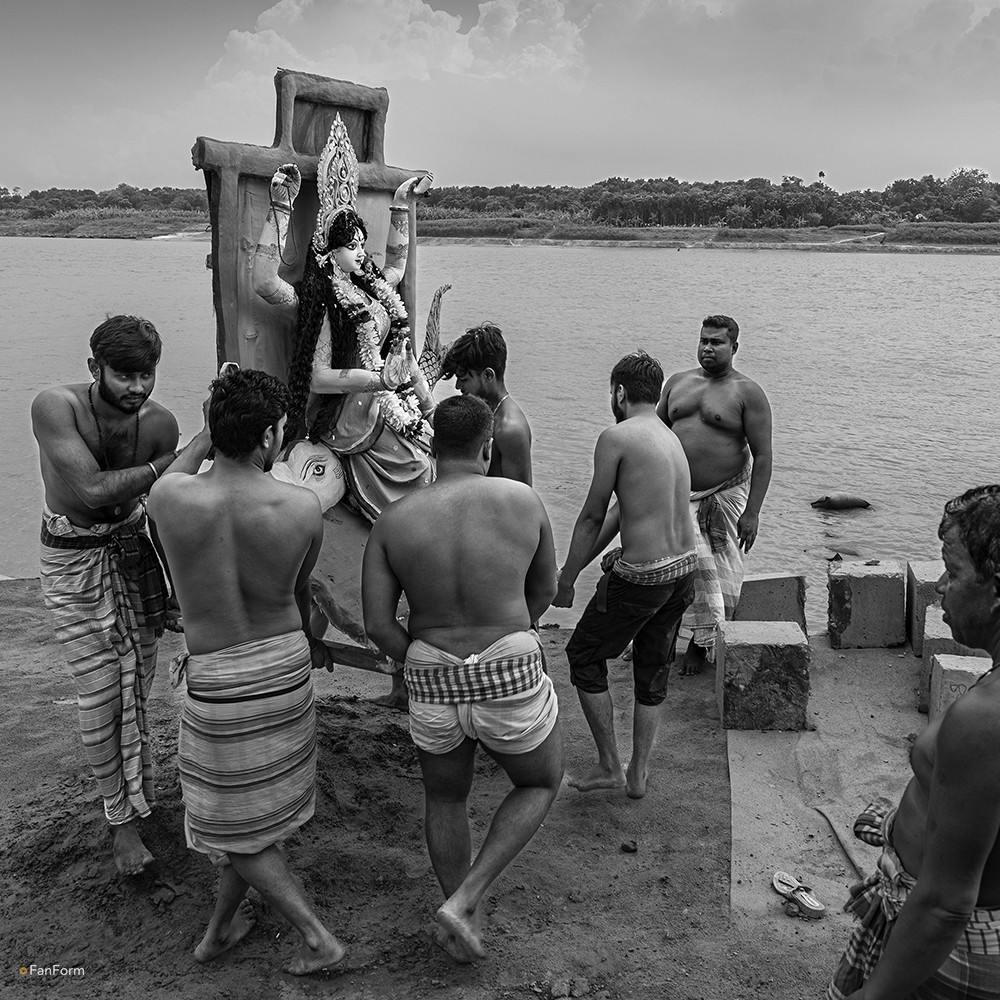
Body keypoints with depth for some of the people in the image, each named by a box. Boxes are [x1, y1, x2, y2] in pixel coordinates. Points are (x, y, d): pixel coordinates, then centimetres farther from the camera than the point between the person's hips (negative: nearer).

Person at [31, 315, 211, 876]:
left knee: (135, 686, 11)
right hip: (74, 559, -3)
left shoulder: (160, 422, -12)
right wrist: (175, 463, -31)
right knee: (99, 696, -2)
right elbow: (91, 491, -31)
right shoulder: (55, 407, -23)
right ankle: (122, 817, 17)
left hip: (133, 549, 3)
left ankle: (134, 792, 36)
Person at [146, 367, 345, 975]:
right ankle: (220, 928, 41)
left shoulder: (167, 498, -19)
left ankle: (318, 939, 19)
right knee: (262, 803, 23)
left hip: (216, 682, -2)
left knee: (236, 819, 17)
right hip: (287, 665, 2)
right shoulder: (305, 508, -15)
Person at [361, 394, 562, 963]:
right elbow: (545, 590, 8)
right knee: (542, 784, 26)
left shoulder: (394, 521, -3)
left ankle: (467, 933, 41)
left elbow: (378, 623, -5)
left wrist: (430, 670, 12)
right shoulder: (523, 500, -4)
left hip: (434, 687, 2)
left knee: (446, 799, 28)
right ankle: (463, 903, 14)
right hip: (513, 682, -2)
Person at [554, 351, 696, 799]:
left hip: (641, 578, -8)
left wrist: (566, 579, 1)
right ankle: (639, 774, 32)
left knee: (584, 656, 13)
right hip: (683, 568, 8)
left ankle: (609, 766, 20)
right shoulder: (671, 438, 13)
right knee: (653, 669, 20)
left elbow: (592, 517, -9)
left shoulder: (616, 437, -12)